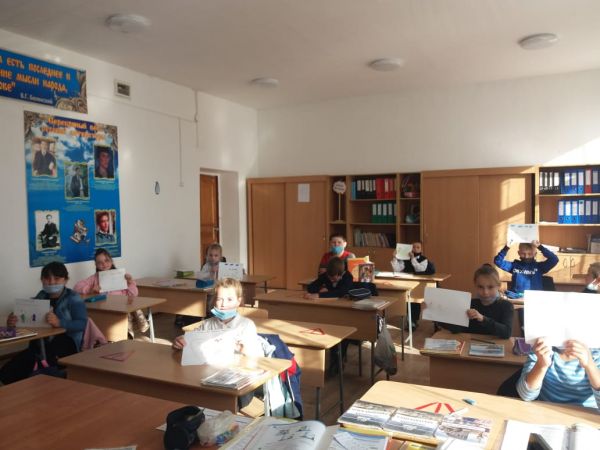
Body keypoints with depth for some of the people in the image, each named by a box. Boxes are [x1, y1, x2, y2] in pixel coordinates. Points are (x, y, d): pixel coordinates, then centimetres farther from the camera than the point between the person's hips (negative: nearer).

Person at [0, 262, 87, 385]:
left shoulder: (72, 298, -3)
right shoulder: (41, 296, 14)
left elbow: (82, 323, -16)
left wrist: (60, 323, -35)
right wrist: (13, 322, -14)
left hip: (66, 343, -6)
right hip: (40, 343, 6)